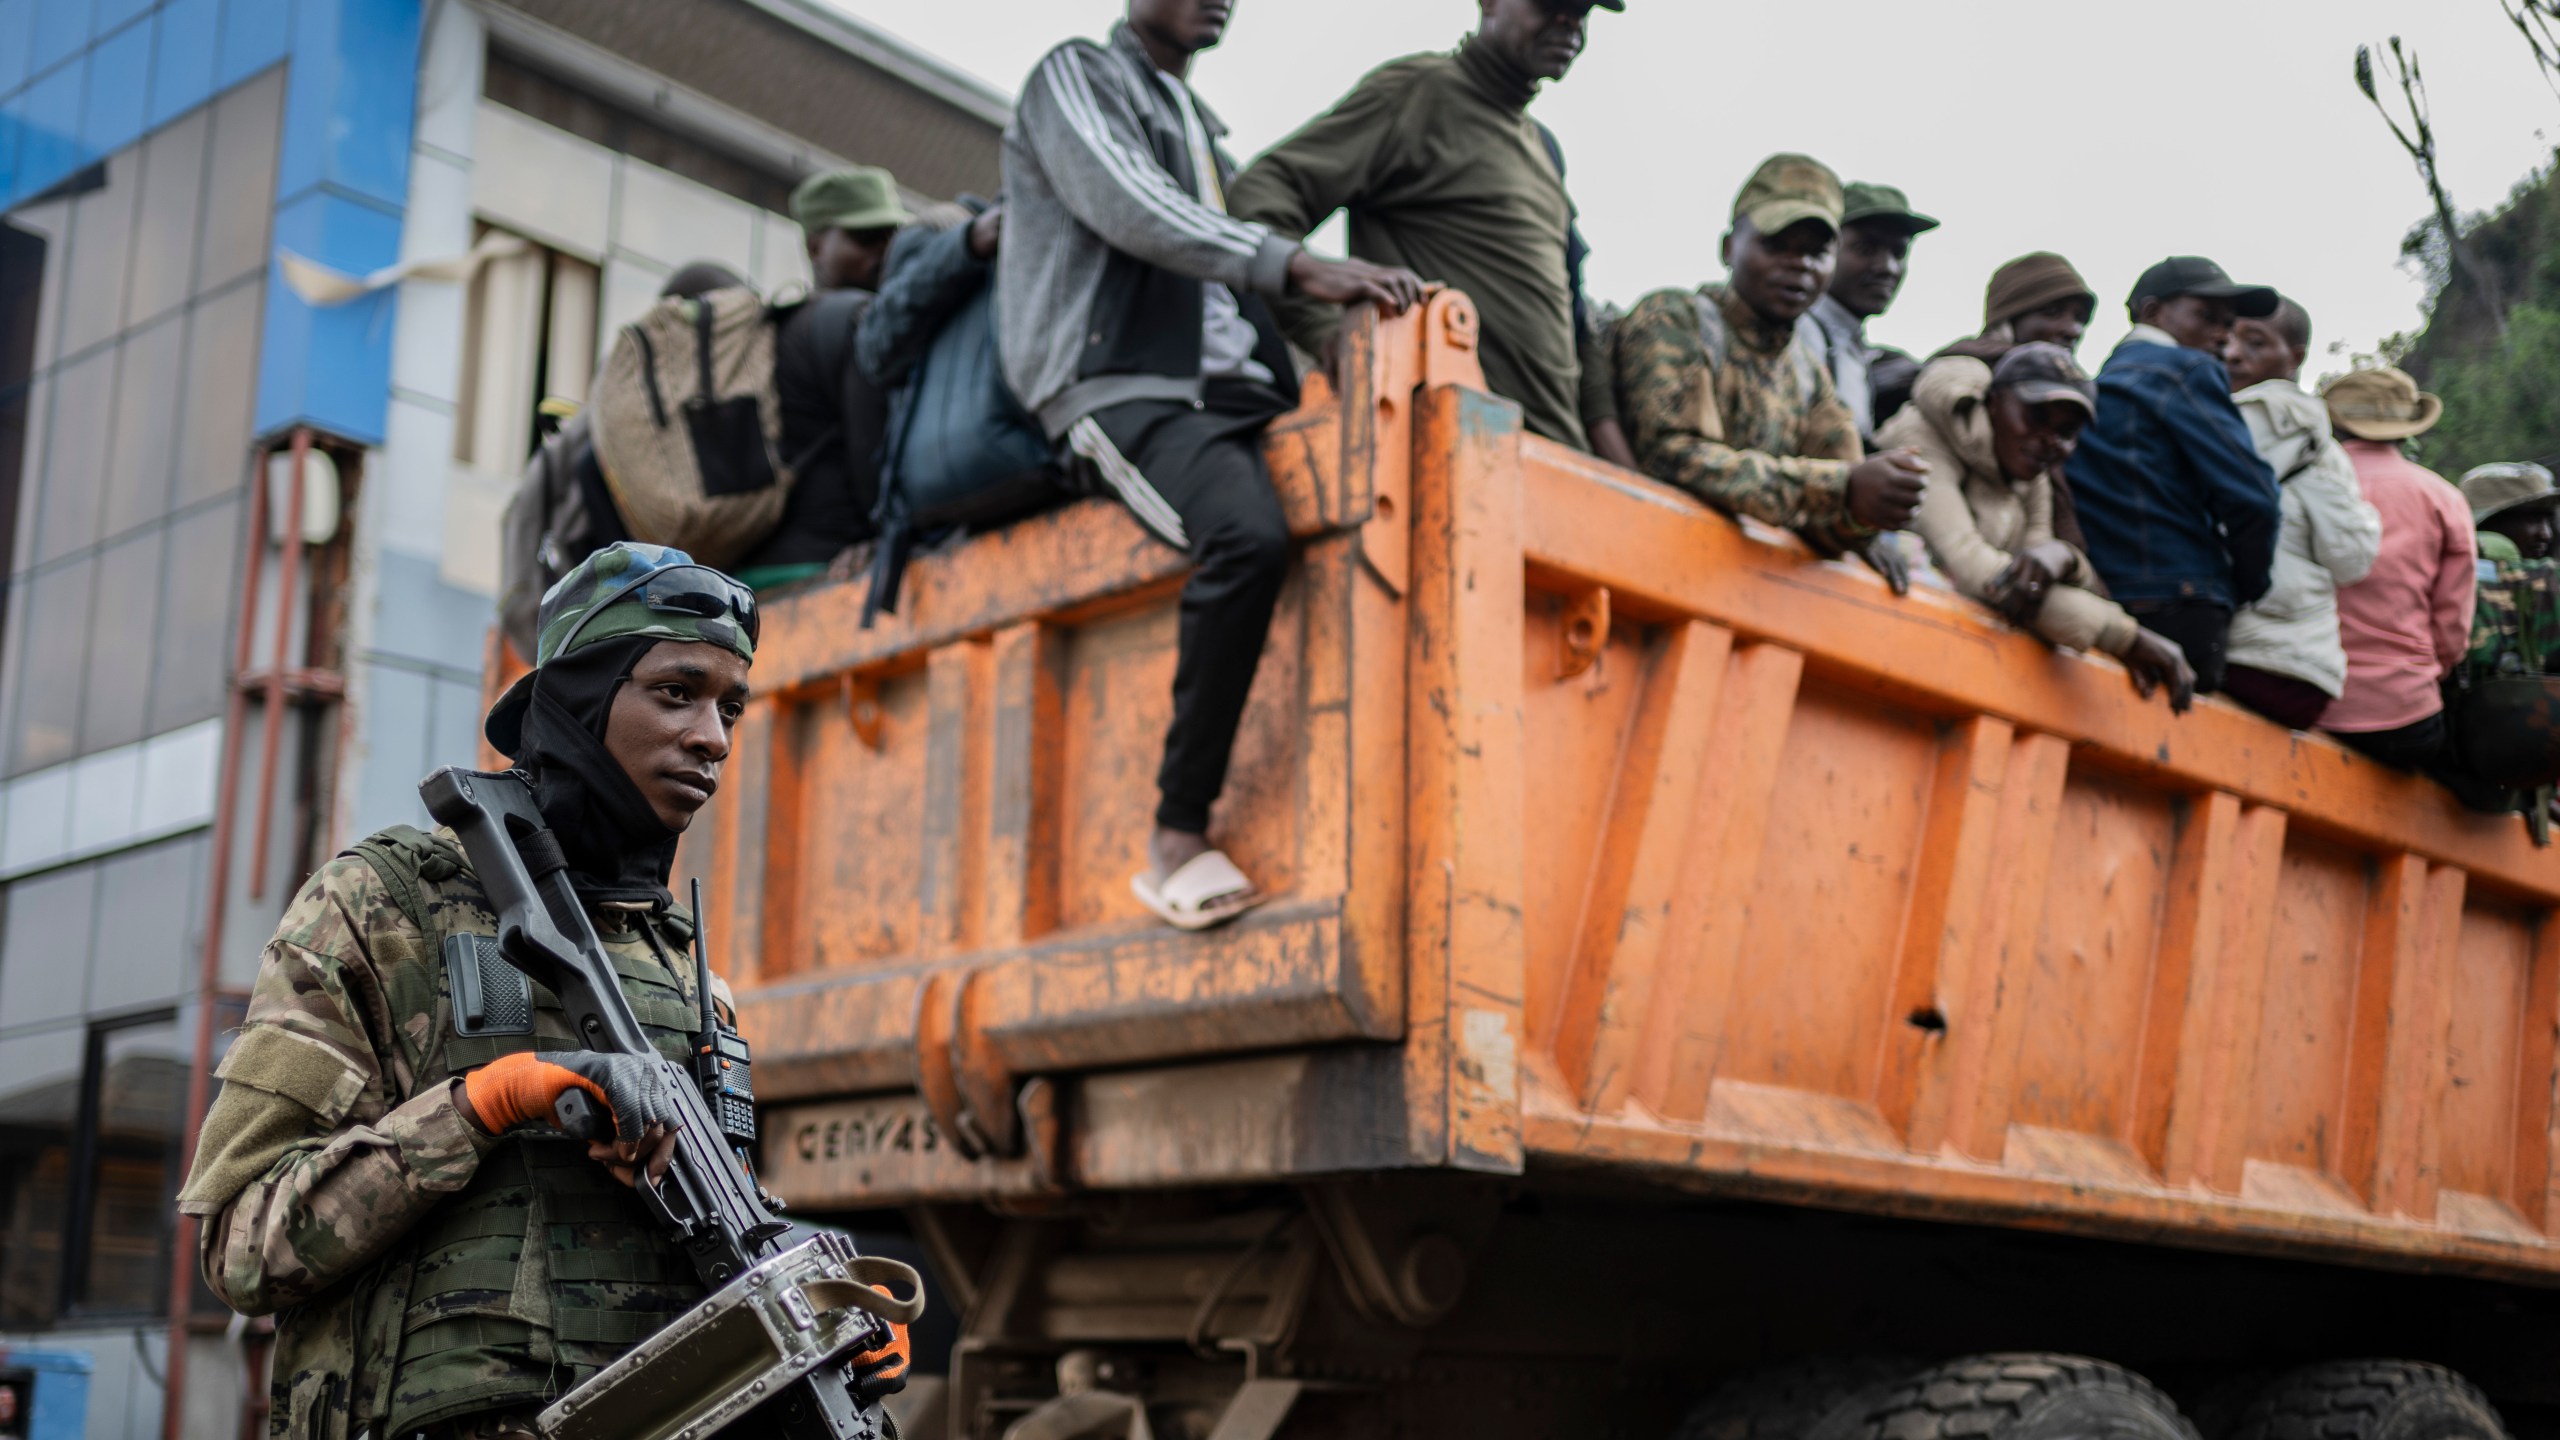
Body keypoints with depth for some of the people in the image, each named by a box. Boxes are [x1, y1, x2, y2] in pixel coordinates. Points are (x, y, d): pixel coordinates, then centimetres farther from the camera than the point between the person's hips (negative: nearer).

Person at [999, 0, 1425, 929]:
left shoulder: (1200, 122, 32)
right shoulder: (1077, 77, 9)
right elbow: (1128, 207, -10)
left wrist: (1358, 297, 10)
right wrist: (1299, 268, -21)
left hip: (1232, 392, 8)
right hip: (1127, 390, -8)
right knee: (1249, 534, -36)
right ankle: (1178, 839, -29)